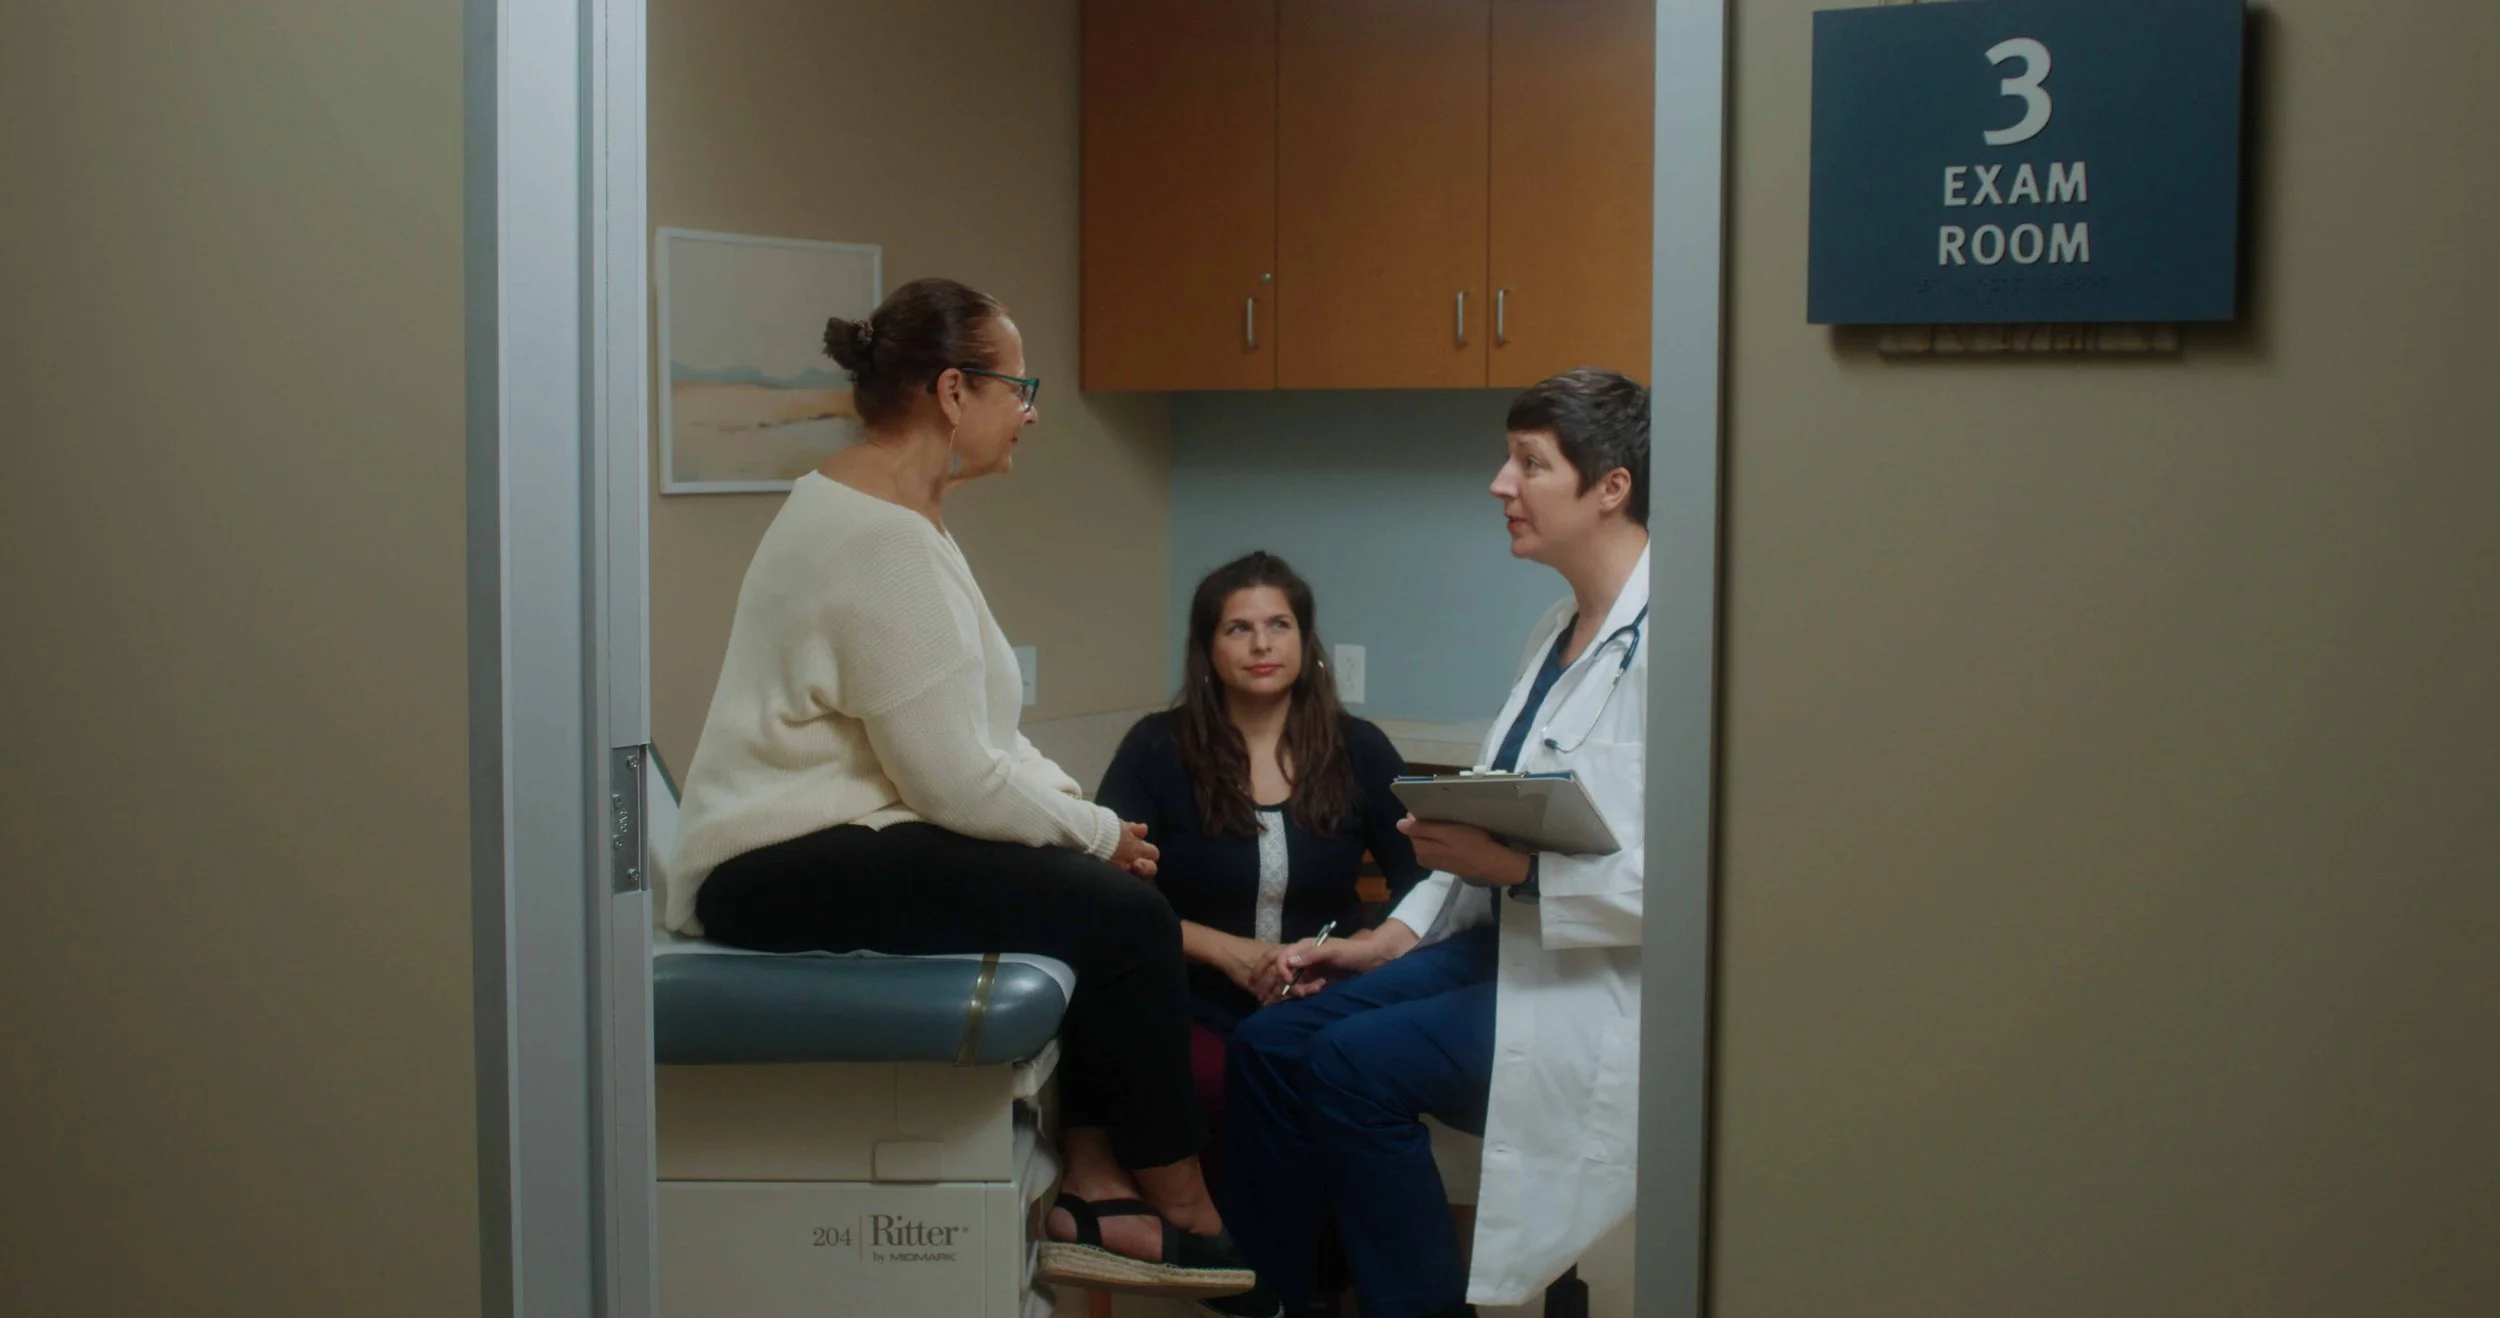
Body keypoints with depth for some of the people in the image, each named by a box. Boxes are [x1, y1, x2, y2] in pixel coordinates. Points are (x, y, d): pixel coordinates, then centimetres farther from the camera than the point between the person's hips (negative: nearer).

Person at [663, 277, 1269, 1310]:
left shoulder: (901, 517, 12)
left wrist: (1080, 814, 1)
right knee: (1123, 916, -17)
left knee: (1118, 906, -3)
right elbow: (958, 782, -22)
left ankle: (1094, 1192, 1)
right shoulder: (878, 542, -21)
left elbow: (980, 732, 16)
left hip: (843, 839, 10)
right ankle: (1182, 1214, -1)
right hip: (785, 873, -10)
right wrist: (1097, 832, -7)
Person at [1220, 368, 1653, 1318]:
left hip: (1607, 984, -9)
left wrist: (1517, 870, -26)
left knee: (1357, 1063, -21)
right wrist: (1395, 935, 10)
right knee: (1271, 1044, -3)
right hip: (1507, 939, 9)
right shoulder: (1562, 630, 14)